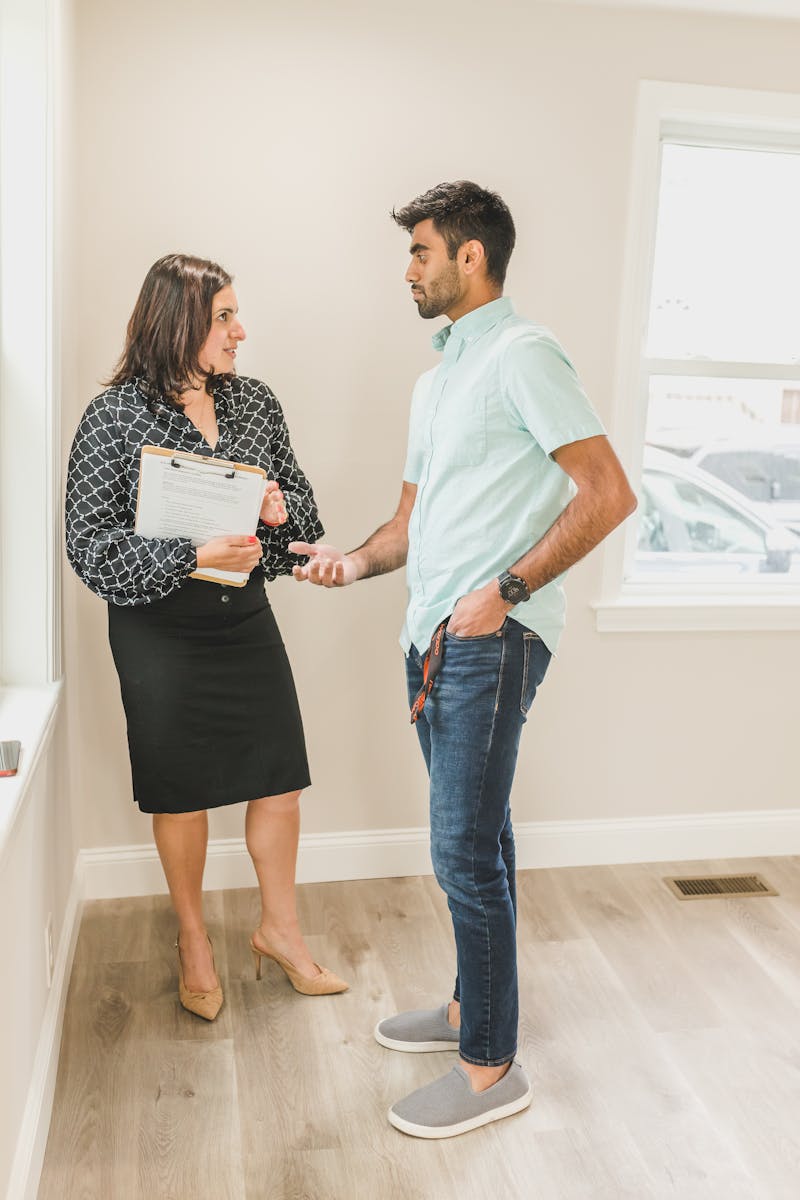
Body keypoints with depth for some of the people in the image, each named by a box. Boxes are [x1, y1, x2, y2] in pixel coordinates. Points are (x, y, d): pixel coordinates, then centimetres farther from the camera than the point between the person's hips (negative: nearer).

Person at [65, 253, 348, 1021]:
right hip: (159, 633, -4)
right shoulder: (115, 415, -12)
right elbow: (89, 545, -14)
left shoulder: (255, 402, 2)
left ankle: (279, 928, 30)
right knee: (181, 788, 10)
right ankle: (193, 939, 33)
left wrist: (280, 509, -13)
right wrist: (191, 555, -25)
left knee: (280, 773, 8)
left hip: (245, 617, 4)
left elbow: (301, 502, 11)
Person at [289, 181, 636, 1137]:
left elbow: (609, 492, -16)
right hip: (433, 637, 9)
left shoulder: (520, 354, -8)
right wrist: (358, 560, 3)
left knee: (465, 852, -6)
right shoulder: (434, 381, 20)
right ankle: (473, 1006, 33)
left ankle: (491, 1068, 9)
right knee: (473, 841, 18)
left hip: (492, 640, -9)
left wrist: (504, 590, -19)